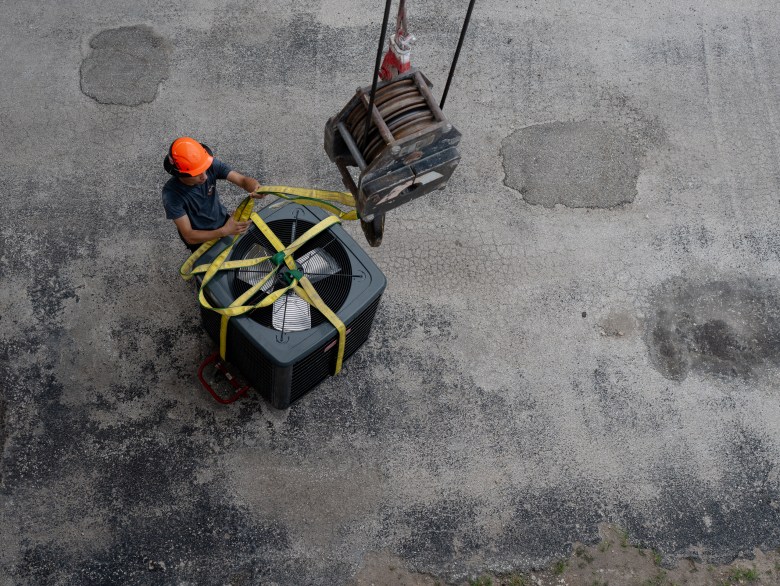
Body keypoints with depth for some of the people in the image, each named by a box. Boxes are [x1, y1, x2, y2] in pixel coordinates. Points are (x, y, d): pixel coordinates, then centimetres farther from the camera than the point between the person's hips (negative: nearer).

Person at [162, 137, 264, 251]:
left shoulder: (211, 165, -24)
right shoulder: (171, 194, -32)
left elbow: (242, 179, -24)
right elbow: (189, 236, -30)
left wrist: (255, 188, -50)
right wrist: (224, 231, -44)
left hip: (224, 222, 4)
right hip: (201, 240, -3)